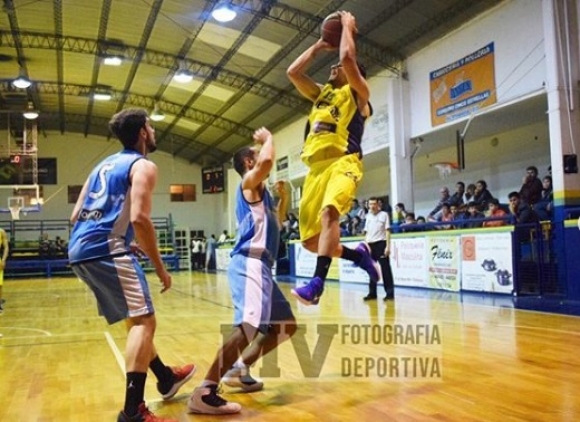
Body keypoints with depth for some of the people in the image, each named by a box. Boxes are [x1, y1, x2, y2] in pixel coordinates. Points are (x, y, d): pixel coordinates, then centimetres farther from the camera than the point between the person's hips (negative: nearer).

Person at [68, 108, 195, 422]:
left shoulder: (105, 164, 25)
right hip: (106, 250, -9)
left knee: (135, 319, 20)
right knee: (144, 320, -9)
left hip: (80, 250, 9)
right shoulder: (143, 166, -1)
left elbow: (76, 216, 22)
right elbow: (139, 218, -16)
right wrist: (160, 267, -9)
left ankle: (166, 378, 35)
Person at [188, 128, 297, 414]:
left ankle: (238, 370, 20)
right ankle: (204, 392, -28)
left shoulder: (261, 192, 26)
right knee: (249, 327, -27)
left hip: (261, 266, 10)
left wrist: (283, 198, 24)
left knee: (286, 326, 17)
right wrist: (268, 137, -3)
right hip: (249, 264, -10)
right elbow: (267, 160, -24)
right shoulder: (249, 183, -1)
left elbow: (276, 224, 39)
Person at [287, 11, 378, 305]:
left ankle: (317, 282, -43)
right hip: (316, 167, 7)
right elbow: (293, 72, 24)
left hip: (343, 162, -7)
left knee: (329, 211, -36)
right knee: (309, 239, 1)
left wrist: (348, 26, 9)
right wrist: (319, 45, 28)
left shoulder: (357, 92, 10)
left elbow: (348, 57, -7)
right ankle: (358, 254, 23)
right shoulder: (321, 93, 29)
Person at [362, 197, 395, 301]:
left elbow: (387, 231, -5)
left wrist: (388, 246, -12)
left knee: (385, 269, -4)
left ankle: (390, 292, 0)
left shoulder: (384, 215, -1)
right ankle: (372, 293, 14)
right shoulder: (368, 217, 14)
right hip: (370, 245, 5)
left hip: (381, 244, -5)